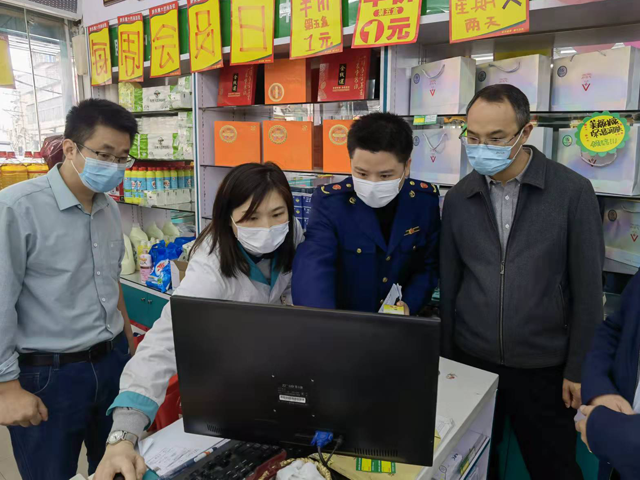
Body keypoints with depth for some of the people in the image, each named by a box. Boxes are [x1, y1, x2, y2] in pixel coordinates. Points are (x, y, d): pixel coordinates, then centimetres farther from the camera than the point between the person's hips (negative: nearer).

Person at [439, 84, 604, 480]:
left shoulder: (573, 192, -9)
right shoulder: (458, 198, 0)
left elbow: (587, 288, -6)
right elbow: (449, 283, 4)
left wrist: (579, 369, -4)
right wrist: (445, 356, 6)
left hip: (544, 368, -2)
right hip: (471, 362, 3)